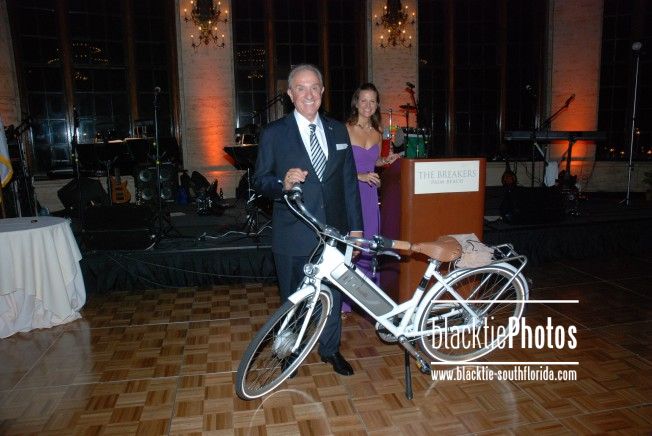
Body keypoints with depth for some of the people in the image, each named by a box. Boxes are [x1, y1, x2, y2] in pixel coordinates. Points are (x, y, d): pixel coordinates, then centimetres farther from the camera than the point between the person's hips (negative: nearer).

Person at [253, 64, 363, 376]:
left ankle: (330, 349, 38)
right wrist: (283, 183, -25)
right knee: (294, 298, 13)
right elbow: (259, 180, -3)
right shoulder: (273, 134, -4)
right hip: (294, 233, -3)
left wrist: (356, 225, 7)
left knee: (333, 295, 15)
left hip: (333, 231, 3)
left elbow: (349, 181, 8)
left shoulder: (338, 131, 7)